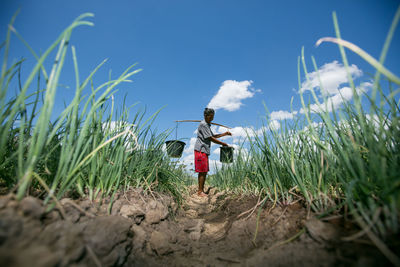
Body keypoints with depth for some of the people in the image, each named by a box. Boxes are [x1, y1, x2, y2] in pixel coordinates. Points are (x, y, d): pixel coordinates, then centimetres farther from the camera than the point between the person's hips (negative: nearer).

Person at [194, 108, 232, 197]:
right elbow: (210, 138, -15)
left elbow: (213, 136, 27)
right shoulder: (203, 124, -11)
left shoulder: (207, 125, 20)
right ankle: (200, 191, 2)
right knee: (202, 172, -6)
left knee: (205, 171, 11)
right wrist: (222, 143, -9)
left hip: (205, 151, 10)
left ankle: (201, 190, 18)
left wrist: (225, 134, 19)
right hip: (200, 150, -10)